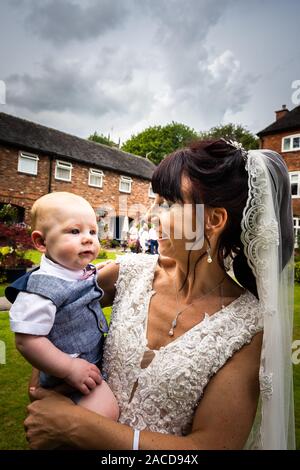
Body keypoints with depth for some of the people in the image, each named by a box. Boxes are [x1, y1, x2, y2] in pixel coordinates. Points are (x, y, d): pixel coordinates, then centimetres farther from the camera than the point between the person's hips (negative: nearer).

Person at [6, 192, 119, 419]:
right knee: (106, 411, -20)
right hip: (69, 374, -8)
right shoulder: (42, 287, -28)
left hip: (98, 357, 9)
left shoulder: (87, 272, -3)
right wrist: (70, 369, -25)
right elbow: (27, 340, -27)